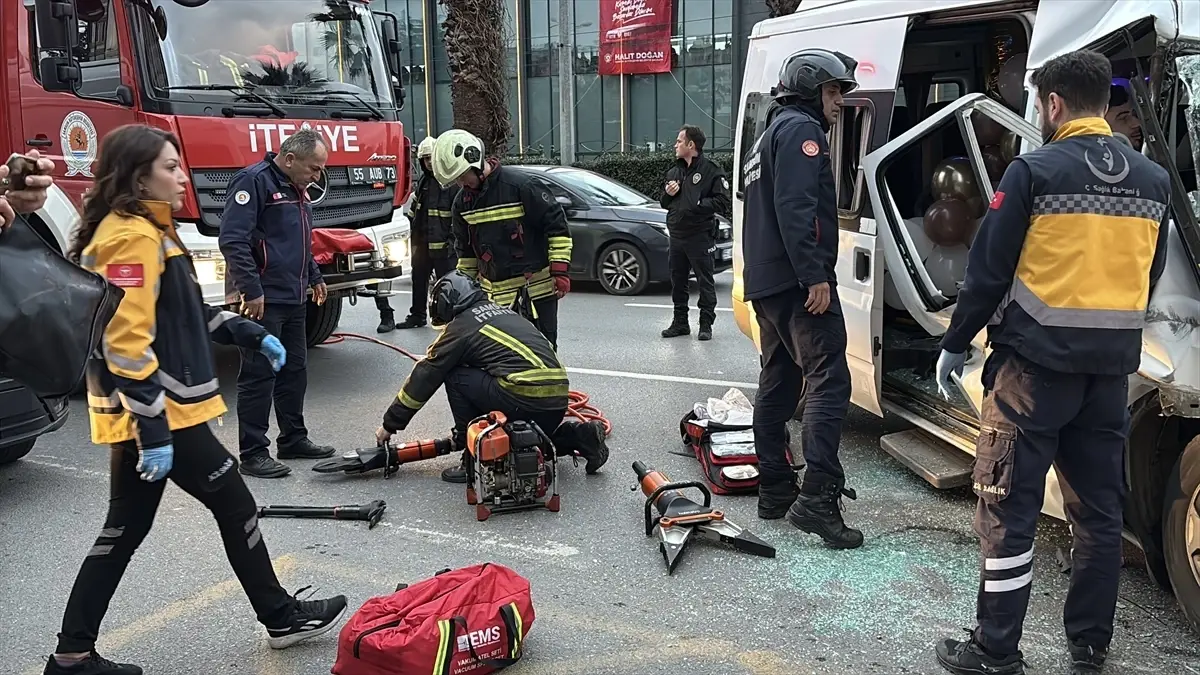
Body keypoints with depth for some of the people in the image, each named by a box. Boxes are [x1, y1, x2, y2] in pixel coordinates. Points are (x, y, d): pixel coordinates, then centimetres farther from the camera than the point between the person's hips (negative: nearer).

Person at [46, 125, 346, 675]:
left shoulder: (150, 231, 15)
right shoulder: (132, 237, -17)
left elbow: (186, 312, 25)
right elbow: (126, 343, -23)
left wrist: (252, 335, 19)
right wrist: (153, 429, -25)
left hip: (146, 413, 10)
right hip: (155, 415, -10)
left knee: (124, 530, 14)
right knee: (234, 505, 3)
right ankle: (282, 618, 18)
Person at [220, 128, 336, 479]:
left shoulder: (295, 188, 17)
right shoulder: (254, 181, -14)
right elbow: (233, 240, -21)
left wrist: (314, 277, 25)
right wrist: (251, 291, -23)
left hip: (293, 298, 10)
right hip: (263, 300, -10)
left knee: (295, 370, 15)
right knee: (259, 376, -5)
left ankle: (293, 439, 26)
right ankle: (253, 453, 1)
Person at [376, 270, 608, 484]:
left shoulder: (461, 326, 4)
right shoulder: (502, 311, 26)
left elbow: (423, 378, 10)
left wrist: (390, 424, 20)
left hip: (526, 400, -8)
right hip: (558, 402, 8)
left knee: (454, 377, 8)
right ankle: (581, 436, 13)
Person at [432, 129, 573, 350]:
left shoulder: (518, 186, -14)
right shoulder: (462, 203, 6)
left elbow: (556, 225, -11)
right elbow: (465, 251, 18)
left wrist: (560, 271, -13)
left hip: (536, 287, -5)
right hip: (495, 294, 6)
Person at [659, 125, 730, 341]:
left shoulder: (711, 170, -6)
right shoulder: (673, 172, 17)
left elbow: (722, 201, -12)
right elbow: (664, 204, 24)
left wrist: (698, 205, -19)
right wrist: (667, 194, 3)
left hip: (700, 236, -7)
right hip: (676, 235, 7)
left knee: (705, 281, -1)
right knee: (677, 281, 12)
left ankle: (706, 324, 6)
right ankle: (680, 322, 21)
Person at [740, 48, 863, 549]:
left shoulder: (773, 134, 26)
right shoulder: (801, 129, -6)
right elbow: (796, 210, -20)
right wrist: (816, 276, -23)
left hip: (767, 282, 11)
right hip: (798, 281, -11)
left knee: (778, 383, 11)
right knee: (828, 380, -14)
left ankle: (775, 491, 16)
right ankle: (817, 498, -20)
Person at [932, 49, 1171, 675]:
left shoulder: (1033, 172, -10)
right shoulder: (1153, 181, 9)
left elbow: (988, 271, -9)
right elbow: (1149, 277, 17)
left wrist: (955, 344, 2)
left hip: (1036, 364, -6)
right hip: (1112, 368, 6)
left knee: (1009, 508, 1)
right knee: (1098, 510, 14)